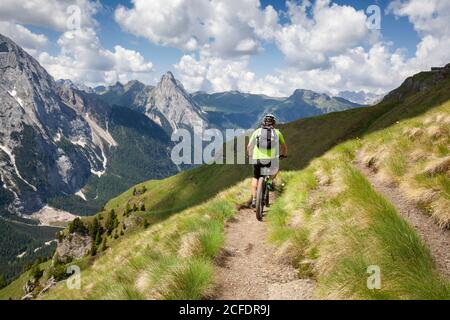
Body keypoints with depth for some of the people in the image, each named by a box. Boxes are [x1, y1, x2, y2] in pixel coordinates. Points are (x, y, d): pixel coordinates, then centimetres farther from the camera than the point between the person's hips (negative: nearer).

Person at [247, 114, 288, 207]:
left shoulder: (257, 131, 12)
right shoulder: (277, 132, 11)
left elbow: (249, 146, 16)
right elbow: (284, 146, 23)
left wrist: (250, 155, 35)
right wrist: (284, 154, 44)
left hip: (257, 159, 1)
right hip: (271, 159, -1)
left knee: (255, 178, 22)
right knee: (275, 168, 34)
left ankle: (254, 199, 14)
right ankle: (270, 181, 12)